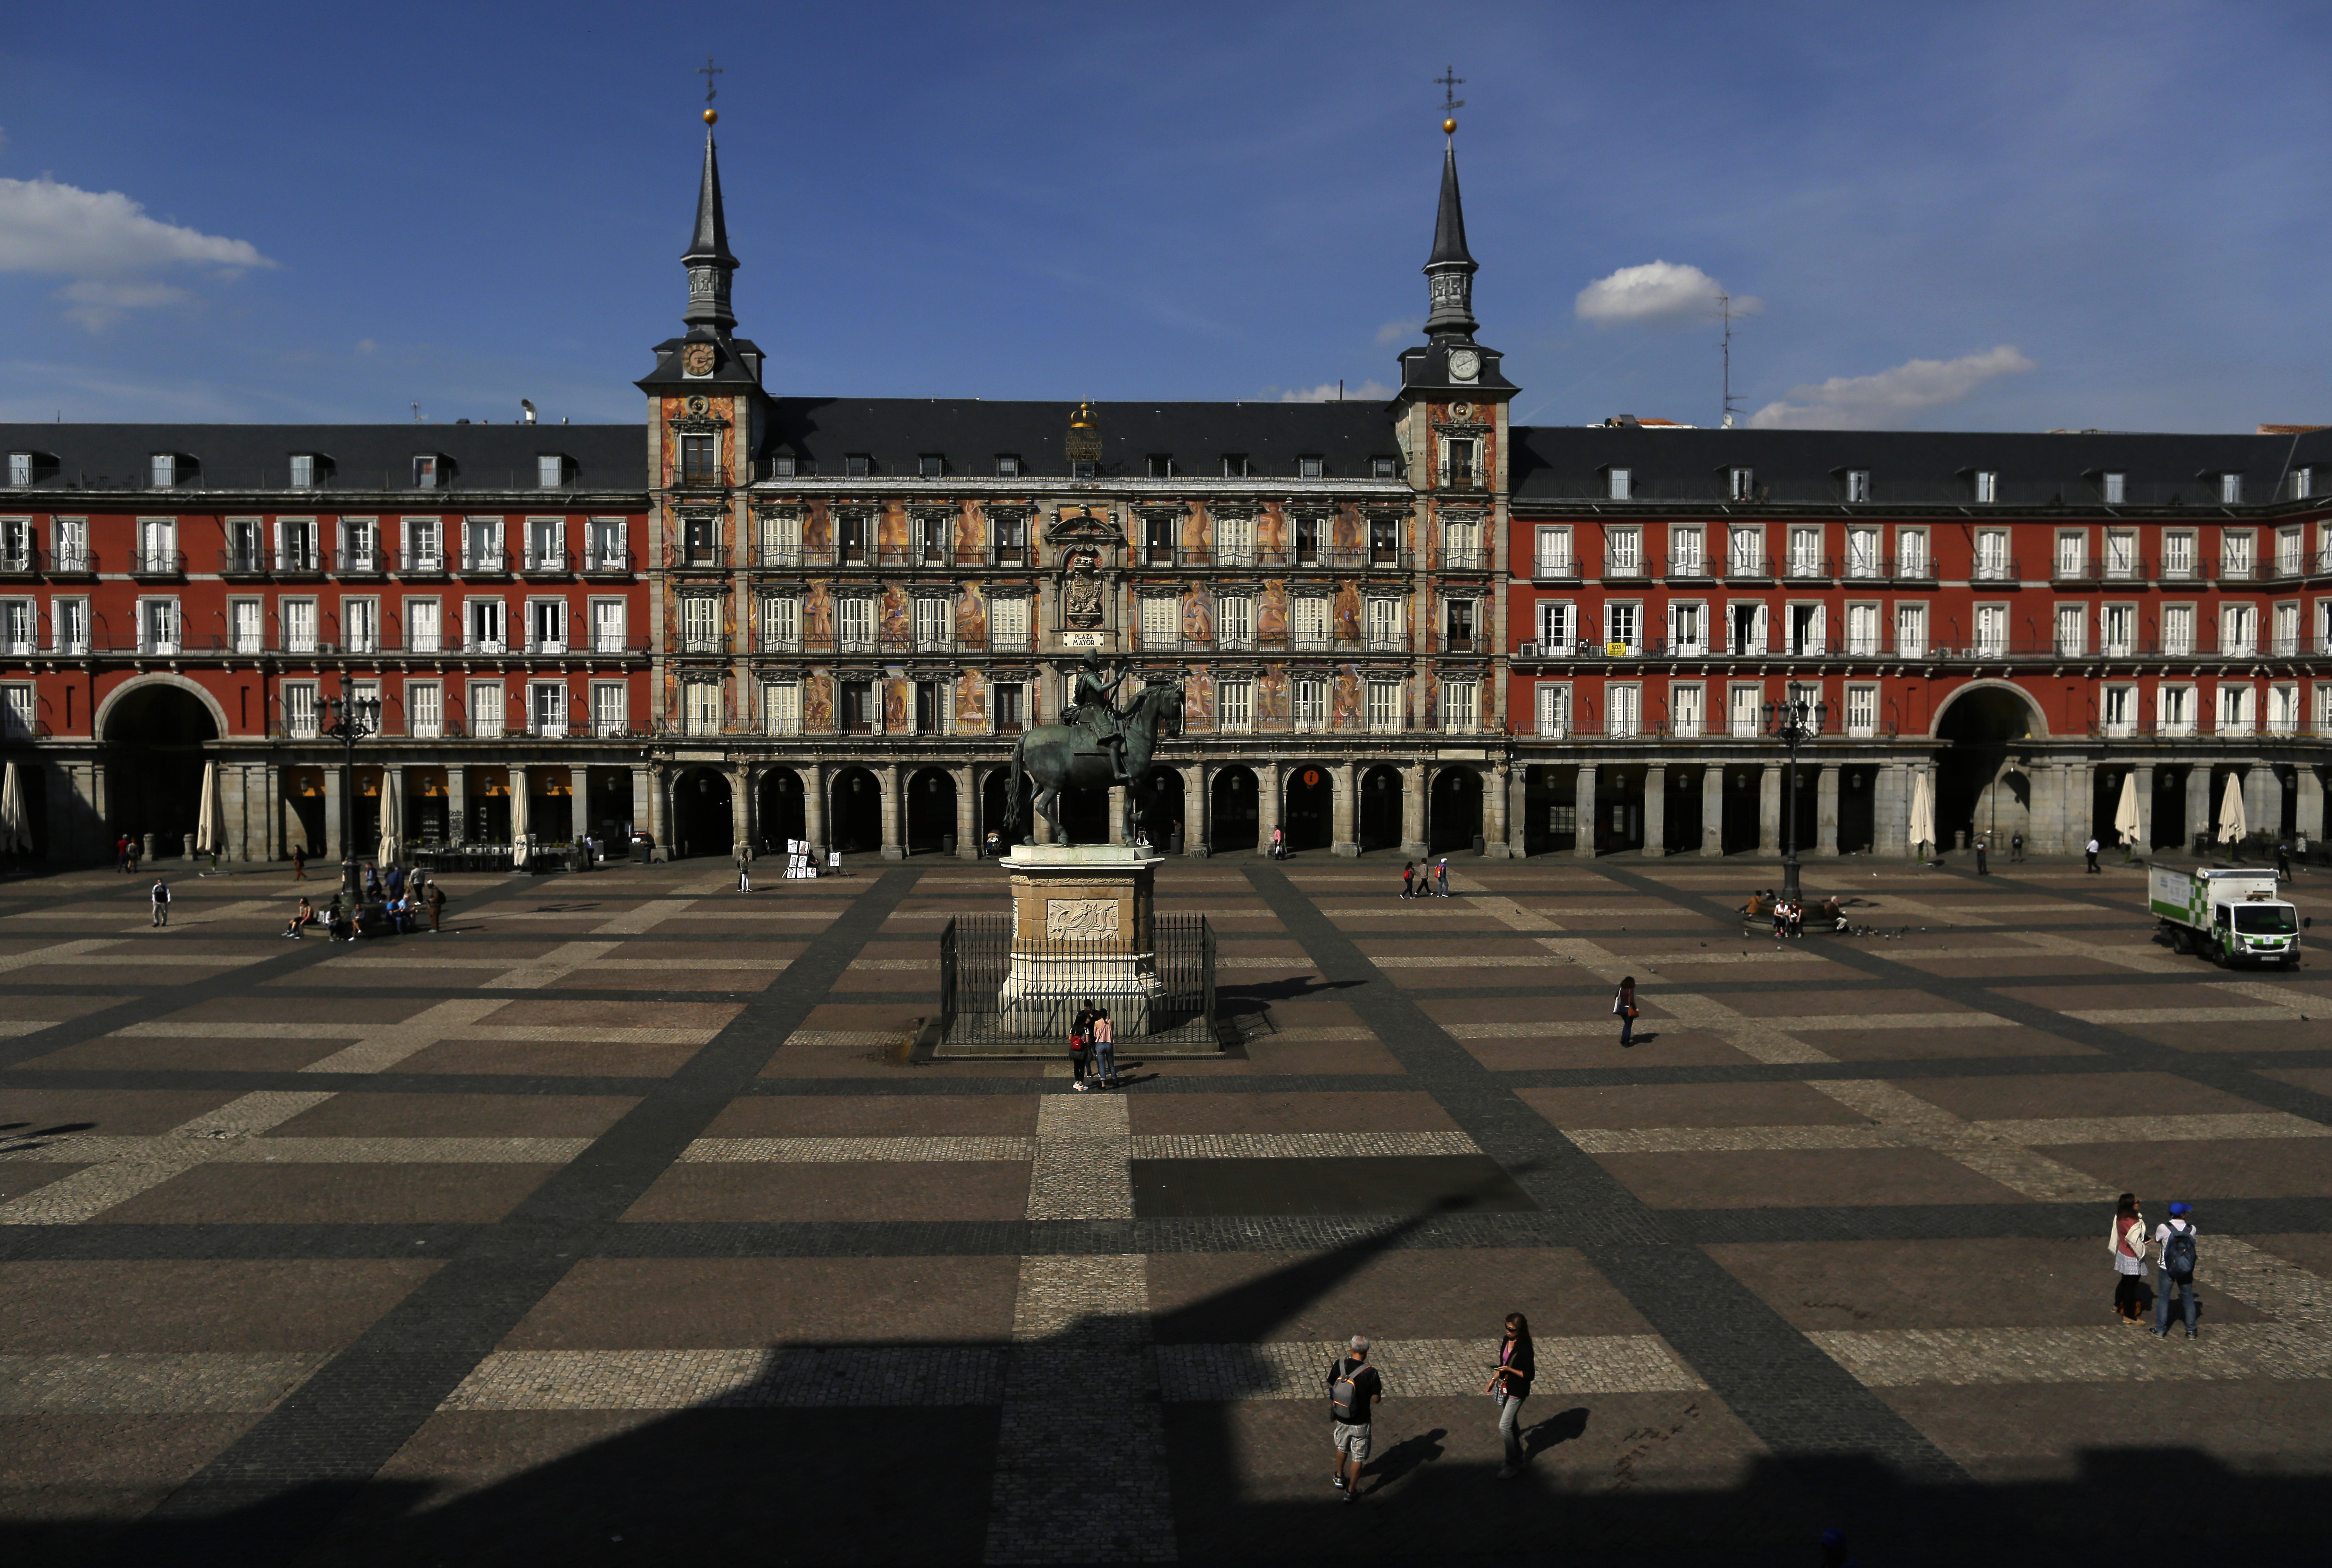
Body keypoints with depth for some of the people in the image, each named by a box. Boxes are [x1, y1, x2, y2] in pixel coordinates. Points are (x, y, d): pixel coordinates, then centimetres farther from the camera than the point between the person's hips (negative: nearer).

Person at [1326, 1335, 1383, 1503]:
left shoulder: (1338, 1365, -16)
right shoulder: (1370, 1373, -27)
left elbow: (1332, 1388, -2)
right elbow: (1376, 1398, -16)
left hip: (1341, 1418, 4)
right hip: (1360, 1423, -4)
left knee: (1342, 1447, 30)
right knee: (1358, 1457, 16)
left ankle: (1339, 1477, 48)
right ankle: (1351, 1491, 26)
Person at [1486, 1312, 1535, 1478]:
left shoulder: (1525, 1349, -26)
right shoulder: (1506, 1341, -2)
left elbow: (1530, 1375, -21)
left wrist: (1510, 1370, -26)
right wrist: (1493, 1381, 12)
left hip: (1517, 1392, -8)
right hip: (1505, 1387, 8)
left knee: (1504, 1426, -5)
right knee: (1512, 1424, 20)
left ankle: (1513, 1465, 9)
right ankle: (1519, 1455, 37)